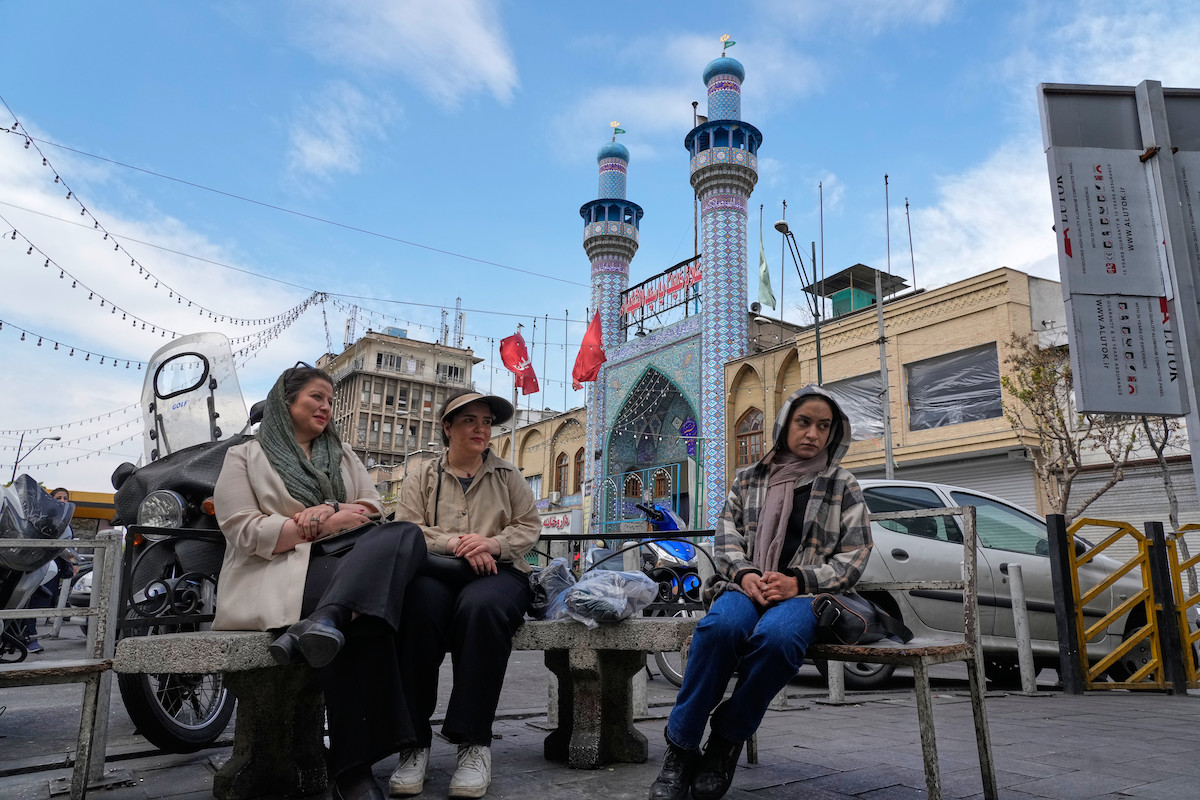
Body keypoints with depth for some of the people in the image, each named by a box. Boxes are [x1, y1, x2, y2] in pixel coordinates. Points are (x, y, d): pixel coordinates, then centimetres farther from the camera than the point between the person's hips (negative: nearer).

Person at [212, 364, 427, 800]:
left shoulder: (342, 455, 27)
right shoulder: (244, 457, 12)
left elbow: (374, 510, 15)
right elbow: (244, 533, -2)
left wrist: (328, 511, -8)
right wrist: (321, 525, -11)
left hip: (345, 561, 5)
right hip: (276, 571, -4)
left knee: (404, 534, -31)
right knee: (360, 612, -36)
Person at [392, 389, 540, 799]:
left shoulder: (508, 476, 19)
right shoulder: (423, 476, 17)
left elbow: (529, 526, 10)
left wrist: (492, 543, -10)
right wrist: (455, 543, -12)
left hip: (498, 571, 0)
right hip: (436, 571, 0)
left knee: (481, 607, -38)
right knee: (416, 608, -37)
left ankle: (475, 743, -31)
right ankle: (414, 742, -27)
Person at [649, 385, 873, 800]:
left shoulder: (843, 486, 13)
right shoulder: (748, 479, 18)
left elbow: (854, 556, 6)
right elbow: (726, 539, 12)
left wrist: (797, 581, -10)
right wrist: (745, 574, -11)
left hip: (805, 593, -1)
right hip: (746, 585, 1)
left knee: (777, 636, -38)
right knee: (721, 625, -36)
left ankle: (726, 741, -15)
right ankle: (681, 747, -22)